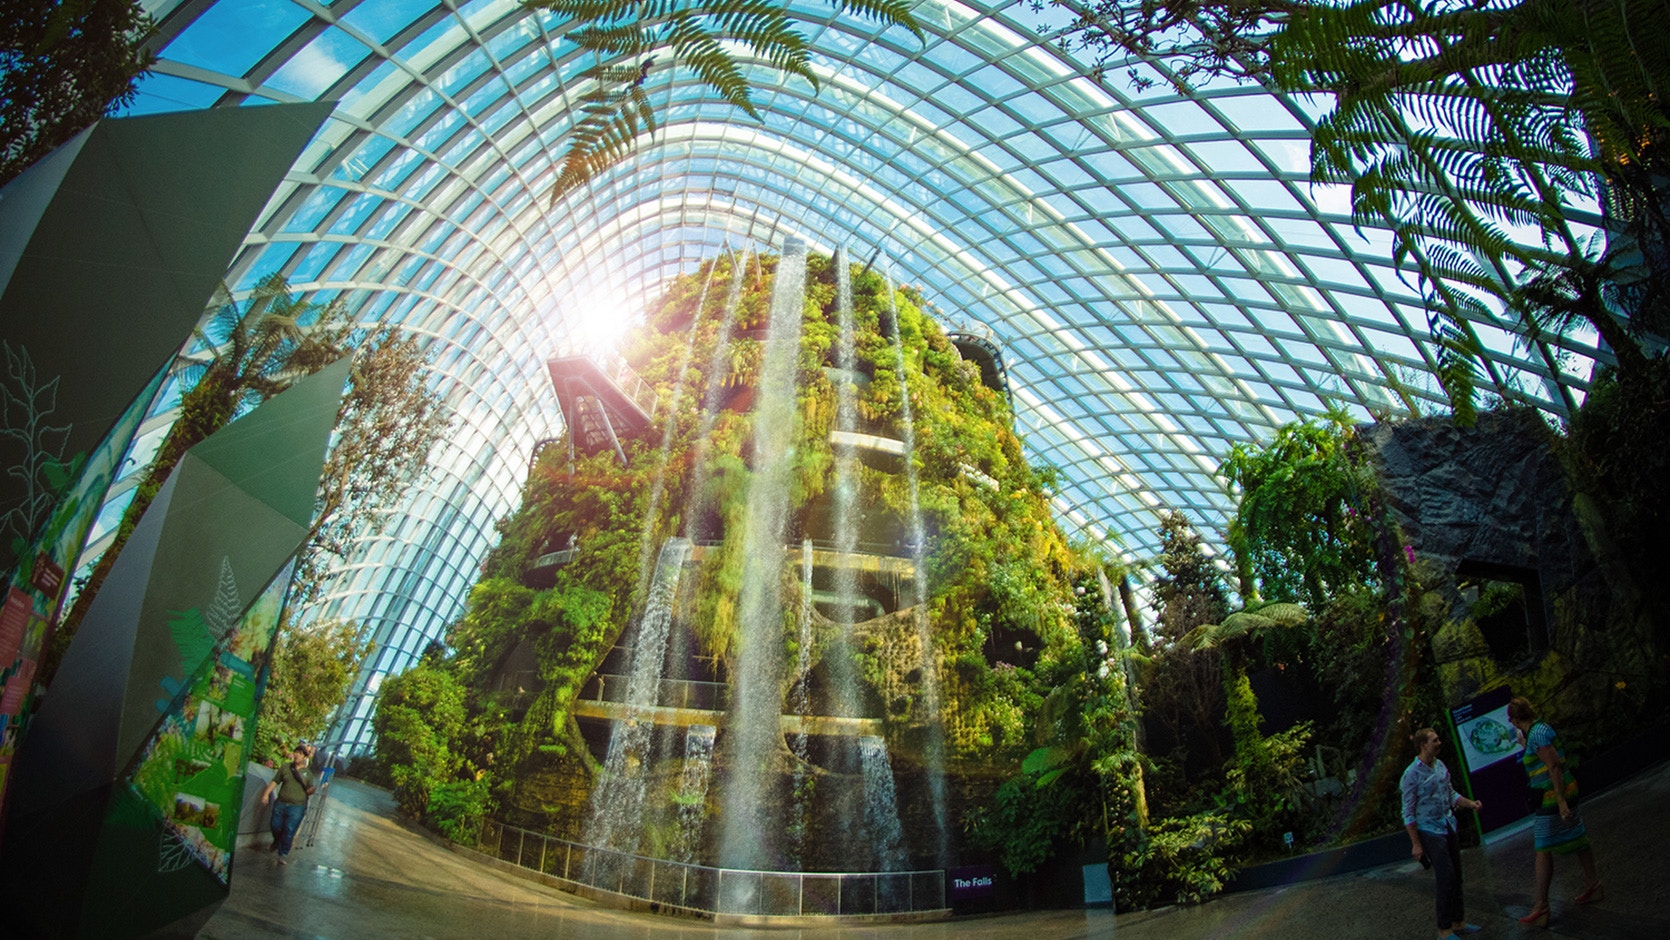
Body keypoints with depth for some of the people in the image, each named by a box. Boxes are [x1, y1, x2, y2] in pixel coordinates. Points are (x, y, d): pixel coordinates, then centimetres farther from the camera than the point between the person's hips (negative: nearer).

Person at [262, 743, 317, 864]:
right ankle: (277, 841, 43)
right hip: (280, 804, 2)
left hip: (297, 806, -2)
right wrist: (266, 793, -6)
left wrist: (315, 788, -18)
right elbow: (275, 782, 6)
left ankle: (284, 854, 12)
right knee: (276, 827, 9)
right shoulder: (285, 767, 6)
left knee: (289, 831, -4)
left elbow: (308, 791, 4)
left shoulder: (308, 773, 4)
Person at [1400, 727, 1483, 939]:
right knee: (1446, 879, -7)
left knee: (1456, 876, 13)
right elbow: (1408, 813, -14)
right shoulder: (1412, 775, -18)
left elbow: (1451, 793, 16)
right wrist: (1416, 844, -14)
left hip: (1449, 826, 7)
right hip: (1430, 832, -7)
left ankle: (1458, 922, 27)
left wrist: (1470, 803, -3)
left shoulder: (1440, 765, 4)